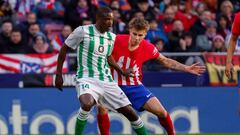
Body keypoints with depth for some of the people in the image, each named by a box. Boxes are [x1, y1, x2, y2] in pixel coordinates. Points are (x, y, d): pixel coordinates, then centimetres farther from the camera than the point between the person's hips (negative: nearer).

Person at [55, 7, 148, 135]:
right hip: (87, 79, -5)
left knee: (130, 112, 1)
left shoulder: (112, 37, 10)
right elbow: (64, 49, 2)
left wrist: (121, 71, 26)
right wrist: (58, 74, 0)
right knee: (87, 104, -37)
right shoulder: (83, 31, -7)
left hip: (106, 81, 5)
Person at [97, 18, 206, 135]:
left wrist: (187, 68, 2)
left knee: (161, 112, -6)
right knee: (102, 108, -28)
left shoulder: (148, 48, -8)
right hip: (114, 85, -2)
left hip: (135, 86, 2)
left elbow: (166, 61, 7)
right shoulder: (117, 40, -17)